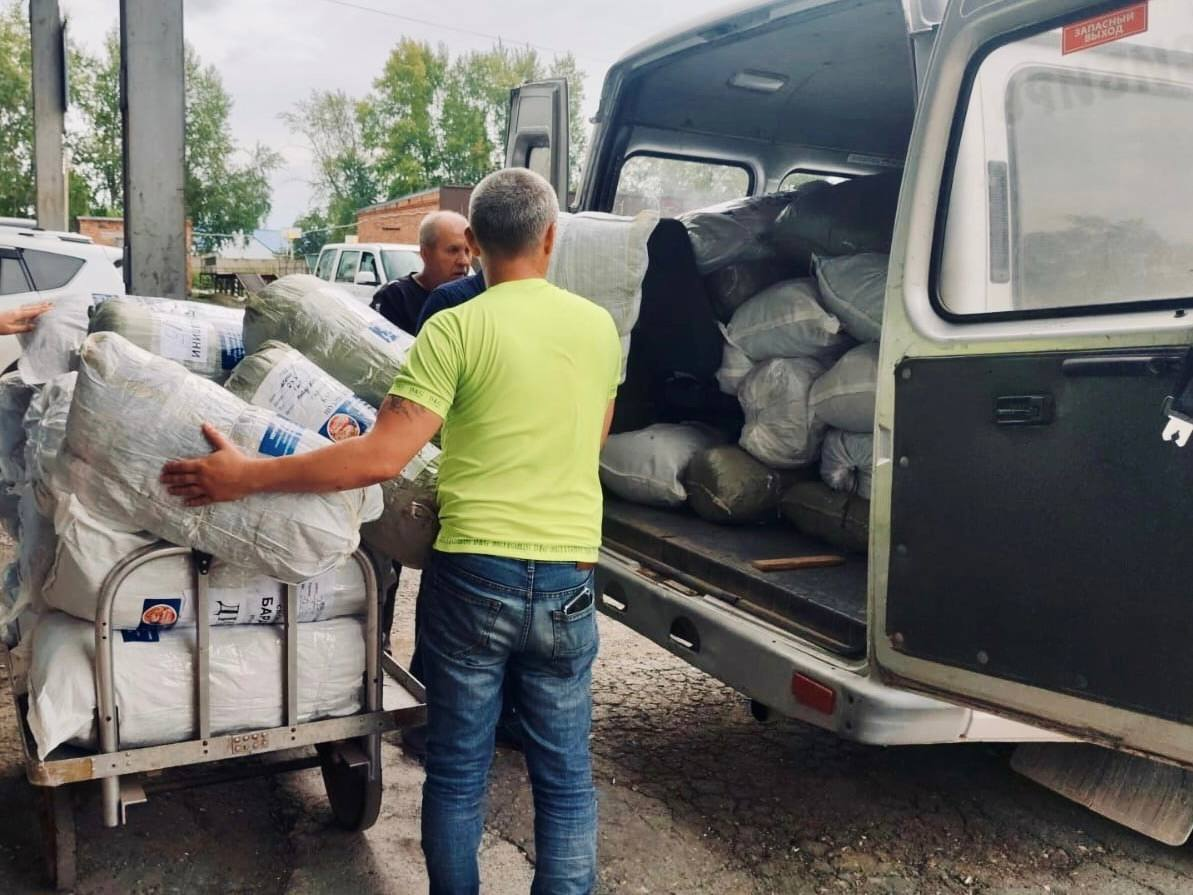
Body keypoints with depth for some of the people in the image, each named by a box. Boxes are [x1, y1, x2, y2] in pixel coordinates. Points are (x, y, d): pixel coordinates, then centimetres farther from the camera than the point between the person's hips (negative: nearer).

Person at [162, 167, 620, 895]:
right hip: (569, 579, 3)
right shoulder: (600, 325, 4)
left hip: (475, 574, -3)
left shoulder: (456, 329, -10)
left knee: (457, 773, 14)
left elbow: (381, 458, -16)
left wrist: (246, 476, -9)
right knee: (567, 776, 14)